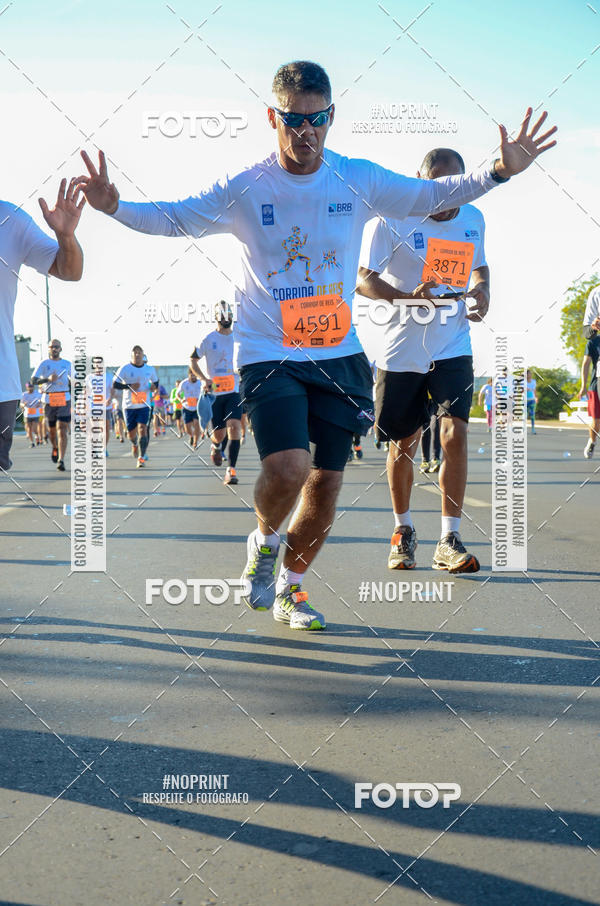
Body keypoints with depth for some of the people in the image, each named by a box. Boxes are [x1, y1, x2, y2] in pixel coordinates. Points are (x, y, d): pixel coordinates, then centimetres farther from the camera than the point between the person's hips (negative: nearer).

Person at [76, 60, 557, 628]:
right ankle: (263, 541, 13)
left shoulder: (360, 181, 1)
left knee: (327, 481, 5)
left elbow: (432, 196, 10)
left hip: (338, 354, 3)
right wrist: (114, 206, -18)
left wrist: (499, 171, -2)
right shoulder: (244, 190, -5)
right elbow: (172, 219, 0)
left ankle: (289, 587, 28)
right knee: (288, 467, -23)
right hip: (267, 354, -3)